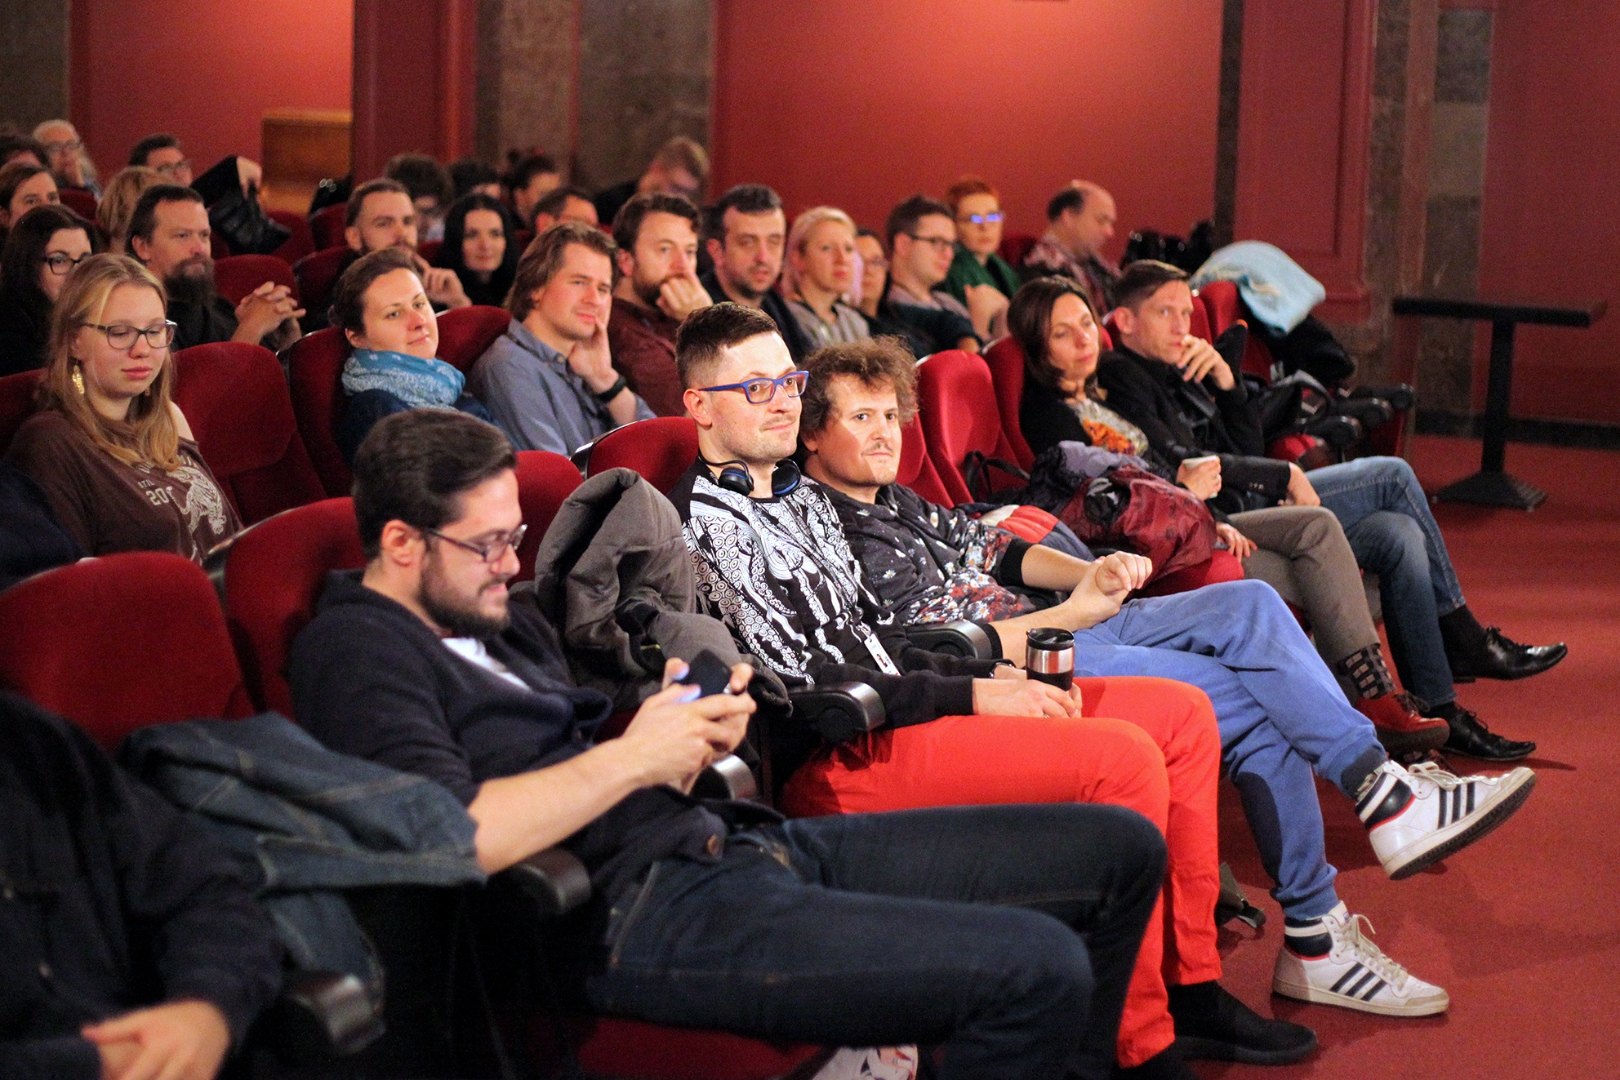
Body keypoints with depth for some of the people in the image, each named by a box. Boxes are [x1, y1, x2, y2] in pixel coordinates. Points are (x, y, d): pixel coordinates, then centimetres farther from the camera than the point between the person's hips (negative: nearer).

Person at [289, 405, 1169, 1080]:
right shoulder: (354, 651, -5)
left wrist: (690, 733, 0)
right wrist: (633, 758, -15)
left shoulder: (503, 619, 22)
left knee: (1121, 848, 7)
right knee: (1038, 969, -27)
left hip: (730, 842, 10)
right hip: (641, 913, -10)